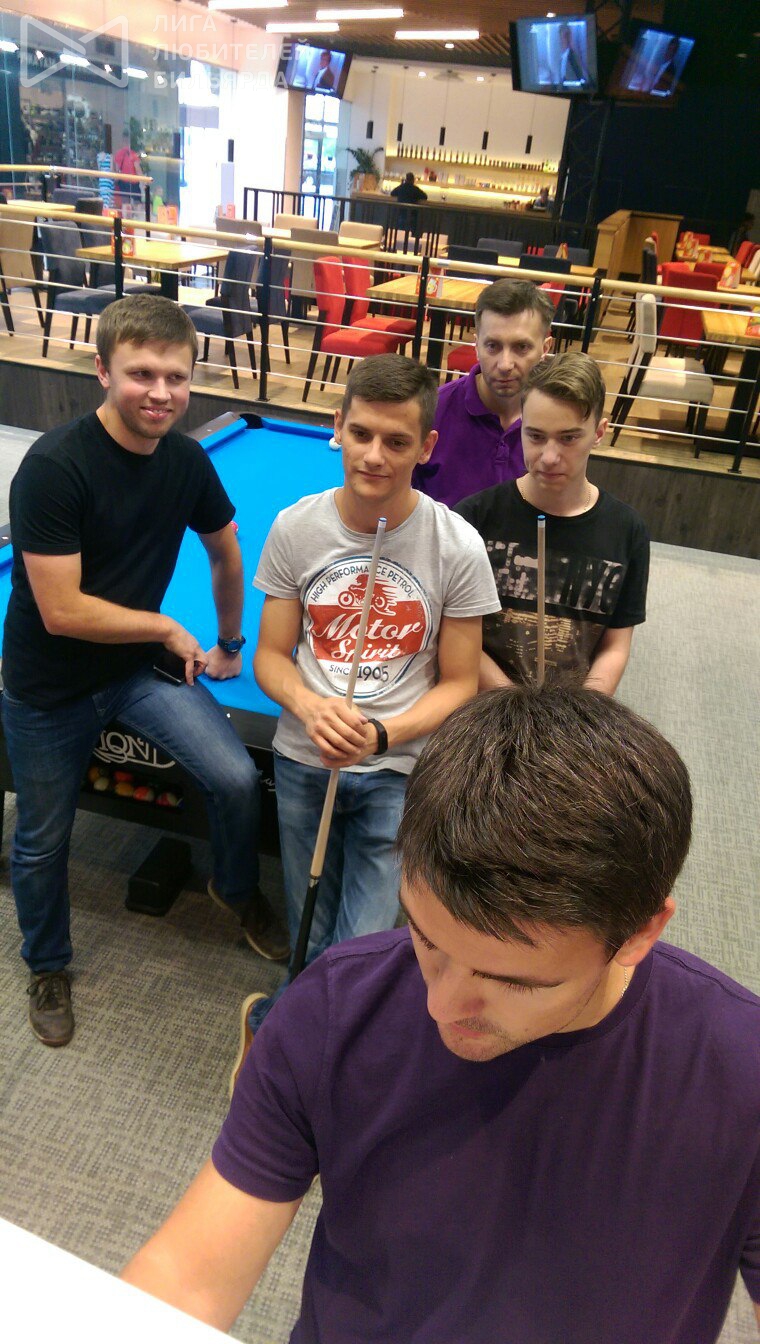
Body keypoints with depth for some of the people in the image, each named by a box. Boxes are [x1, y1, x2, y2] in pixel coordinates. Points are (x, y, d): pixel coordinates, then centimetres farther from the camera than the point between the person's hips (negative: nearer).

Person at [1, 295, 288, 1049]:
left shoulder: (187, 460, -7)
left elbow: (225, 554, 11)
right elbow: (60, 611, -26)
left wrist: (229, 643, 17)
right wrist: (169, 628, -16)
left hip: (136, 668, 4)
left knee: (239, 780, -12)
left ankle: (237, 891, 21)